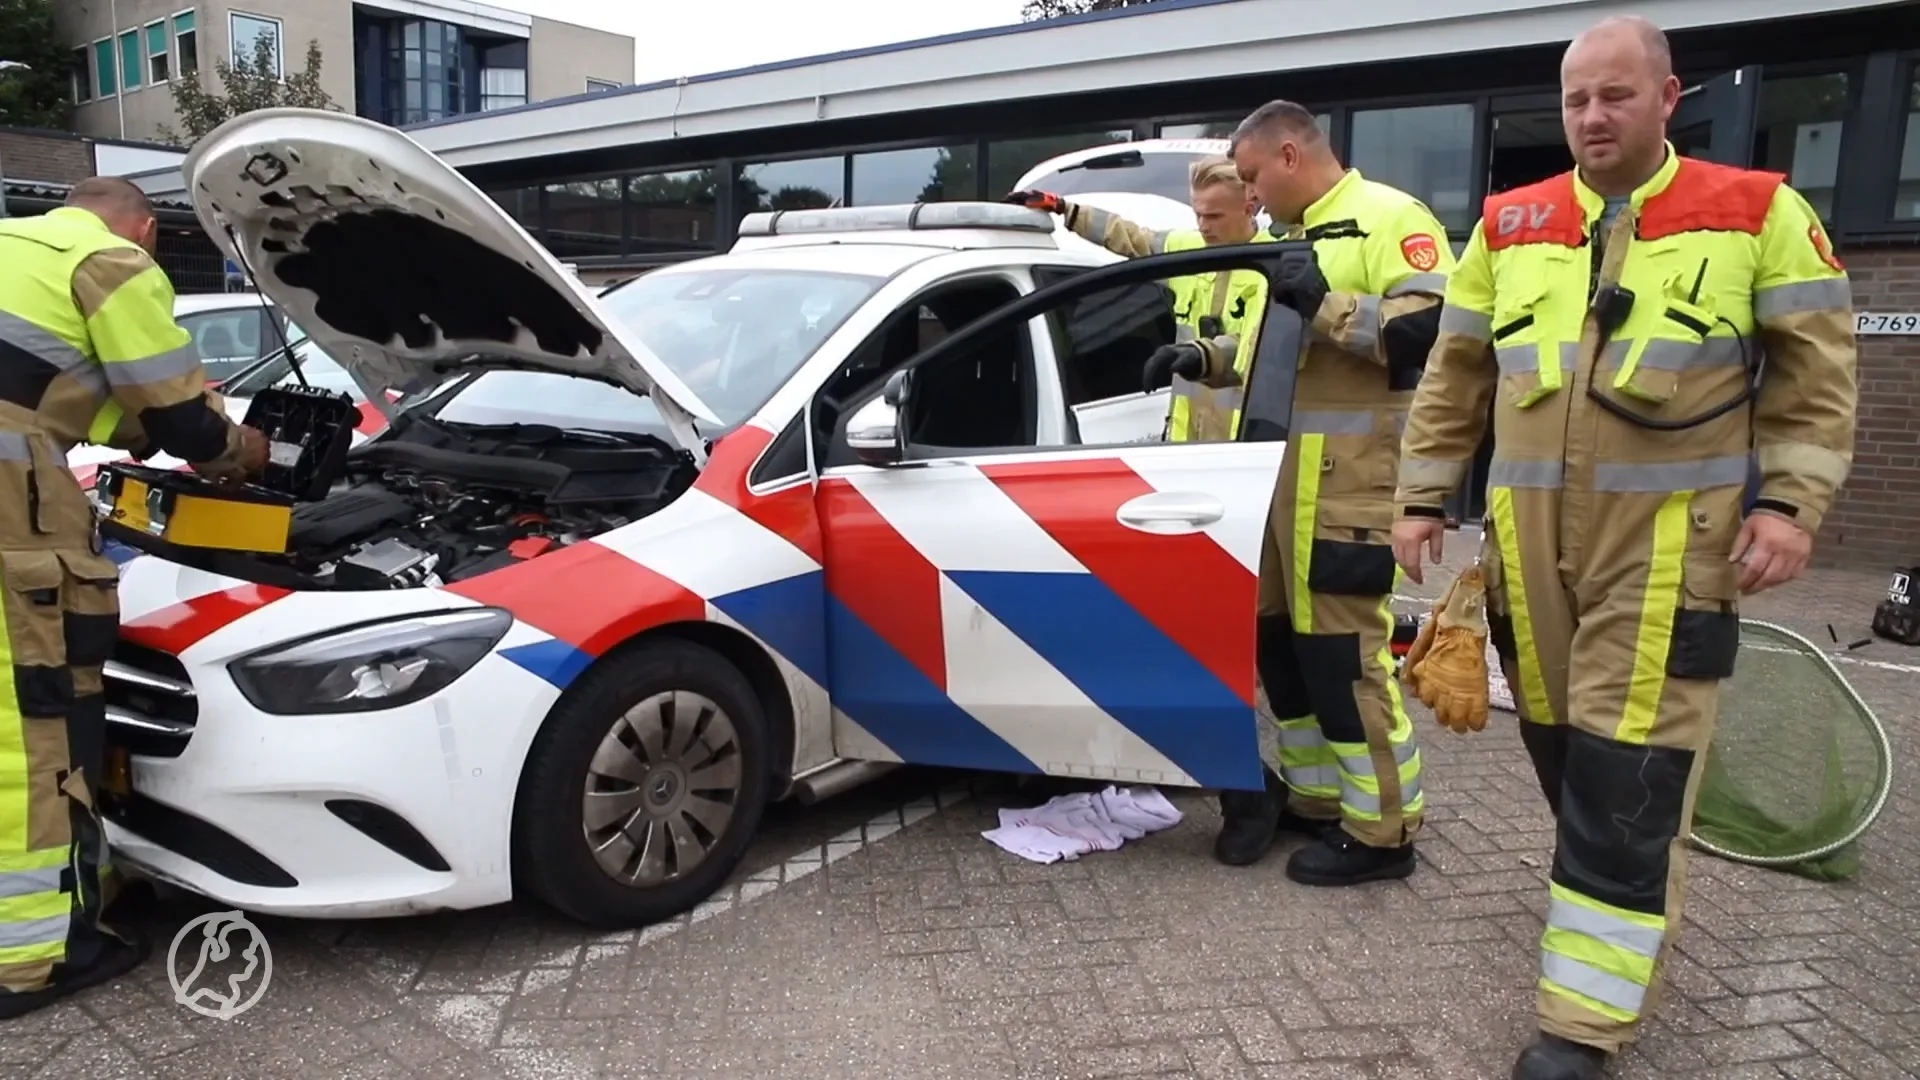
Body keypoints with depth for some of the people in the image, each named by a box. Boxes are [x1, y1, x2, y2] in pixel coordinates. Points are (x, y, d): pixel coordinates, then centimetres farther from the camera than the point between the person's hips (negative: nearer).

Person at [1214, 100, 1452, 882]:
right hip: (1281, 474, 10)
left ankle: (1382, 831, 7)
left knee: (1344, 650, -6)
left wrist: (1327, 304, -21)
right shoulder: (1291, 241, 21)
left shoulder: (1391, 218, -8)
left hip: (1350, 484, -10)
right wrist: (1207, 361, 15)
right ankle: (1315, 797, 27)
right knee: (1278, 634, 13)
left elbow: (1432, 330, -21)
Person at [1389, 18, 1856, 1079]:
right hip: (1529, 535, 4)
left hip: (1668, 541, -4)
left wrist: (1791, 503, -7)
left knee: (1628, 771, -6)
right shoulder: (1506, 225, 10)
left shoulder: (1759, 212, 2)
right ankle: (1628, 914, 37)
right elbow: (1454, 378, 12)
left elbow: (1816, 375, 4)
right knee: (1561, 749, 13)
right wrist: (1421, 497, 7)